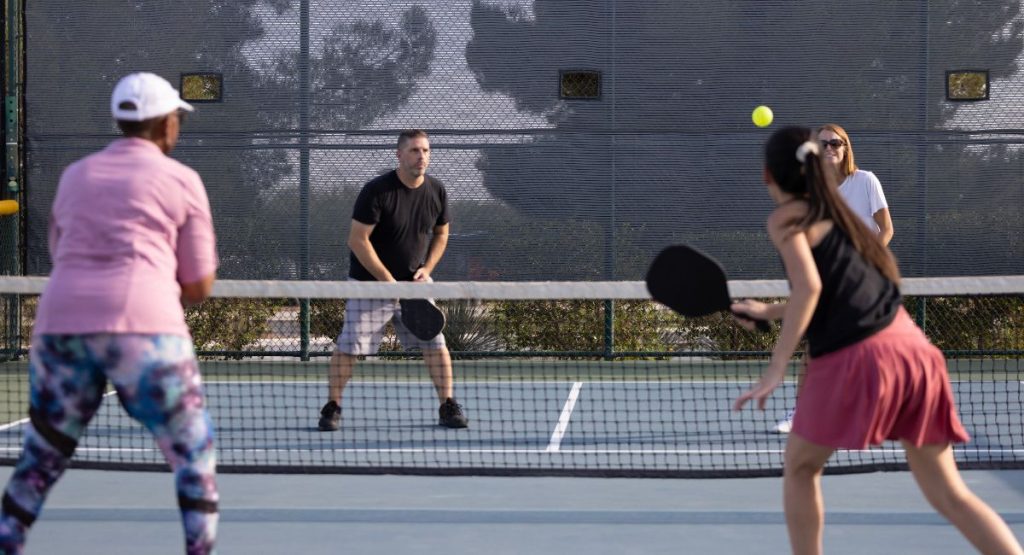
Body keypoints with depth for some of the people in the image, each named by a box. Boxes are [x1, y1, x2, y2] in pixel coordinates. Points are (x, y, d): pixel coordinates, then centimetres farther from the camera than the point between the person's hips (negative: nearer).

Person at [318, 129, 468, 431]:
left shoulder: (436, 191, -1)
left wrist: (427, 268, -2)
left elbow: (441, 234, 15)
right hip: (369, 282, -4)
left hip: (414, 283, 4)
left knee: (436, 344, -2)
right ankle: (332, 408, 9)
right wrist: (388, 280, -19)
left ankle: (448, 407, 10)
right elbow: (357, 240, -18)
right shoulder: (377, 191, -18)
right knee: (349, 347, -5)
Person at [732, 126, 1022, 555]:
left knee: (799, 468, 17)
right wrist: (768, 312, 44)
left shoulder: (786, 218, 3)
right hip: (912, 348, 7)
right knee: (949, 494, 7)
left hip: (855, 360, -7)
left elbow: (809, 287, -12)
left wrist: (776, 368, -12)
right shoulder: (835, 213, 26)